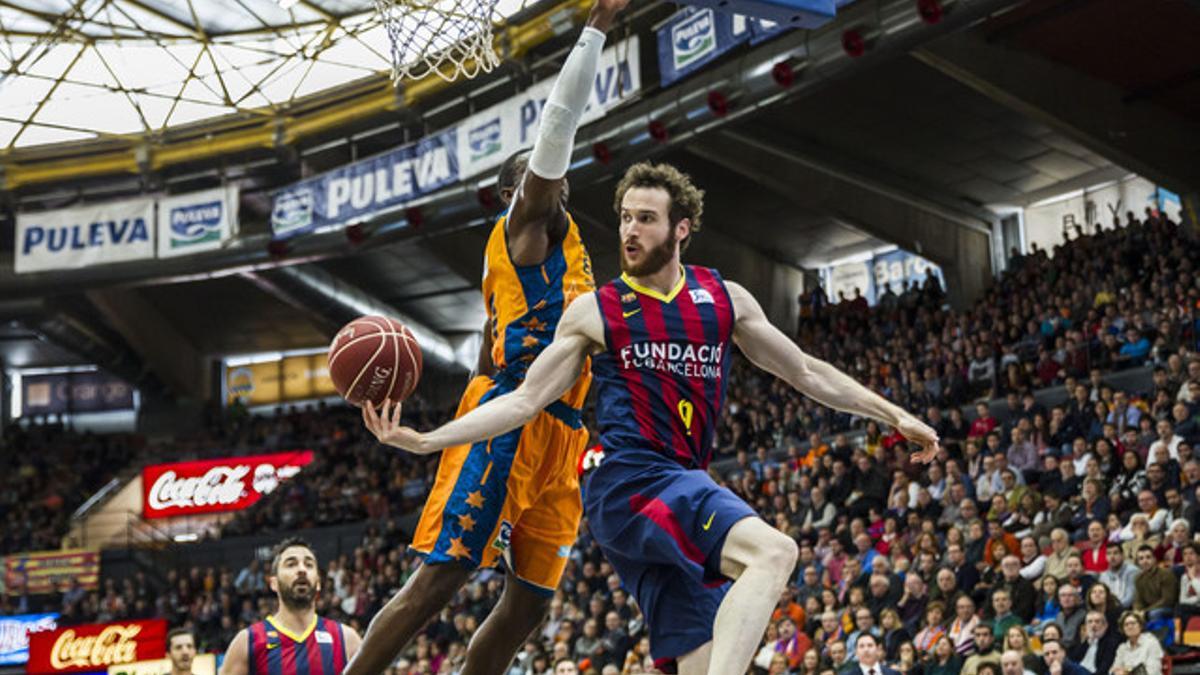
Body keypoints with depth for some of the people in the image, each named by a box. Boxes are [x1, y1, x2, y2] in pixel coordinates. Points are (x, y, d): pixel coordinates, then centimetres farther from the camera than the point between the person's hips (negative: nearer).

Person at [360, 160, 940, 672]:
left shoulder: (725, 299, 14)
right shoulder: (594, 312, 5)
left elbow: (807, 373, 20)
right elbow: (524, 401, 4)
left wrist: (895, 415, 17)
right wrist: (423, 441, -5)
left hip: (683, 489, 6)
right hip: (627, 477, -5)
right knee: (772, 551, -30)